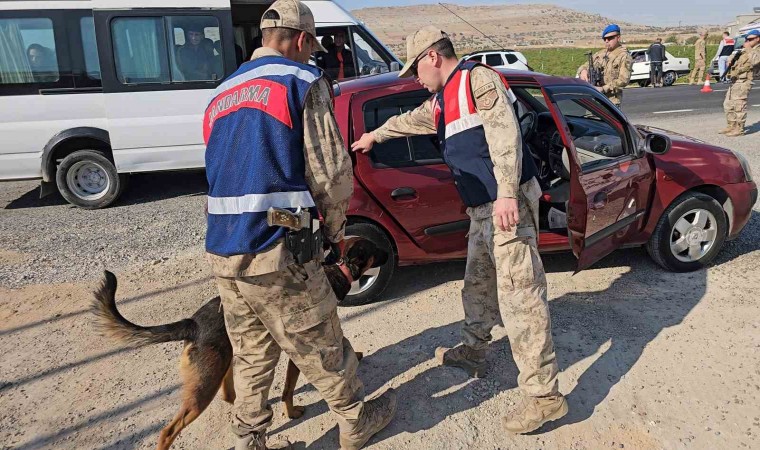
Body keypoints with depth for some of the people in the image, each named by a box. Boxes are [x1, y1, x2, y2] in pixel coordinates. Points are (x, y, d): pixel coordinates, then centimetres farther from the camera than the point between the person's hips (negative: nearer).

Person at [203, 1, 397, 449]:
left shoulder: (222, 94, 18)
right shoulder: (303, 81, -3)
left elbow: (223, 173, 18)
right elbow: (330, 171, -8)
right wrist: (335, 229, 9)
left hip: (222, 250, 7)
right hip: (276, 252, -7)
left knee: (250, 355, 20)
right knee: (323, 350, 12)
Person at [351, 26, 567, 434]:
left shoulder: (477, 78, -6)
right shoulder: (440, 102, 23)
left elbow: (504, 132, -19)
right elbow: (407, 121, 42)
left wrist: (507, 193, -28)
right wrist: (373, 137, 57)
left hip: (508, 205, -9)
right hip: (482, 210, 10)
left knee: (519, 295, -10)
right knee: (478, 286, 20)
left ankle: (544, 395, -3)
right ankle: (472, 351, 38)